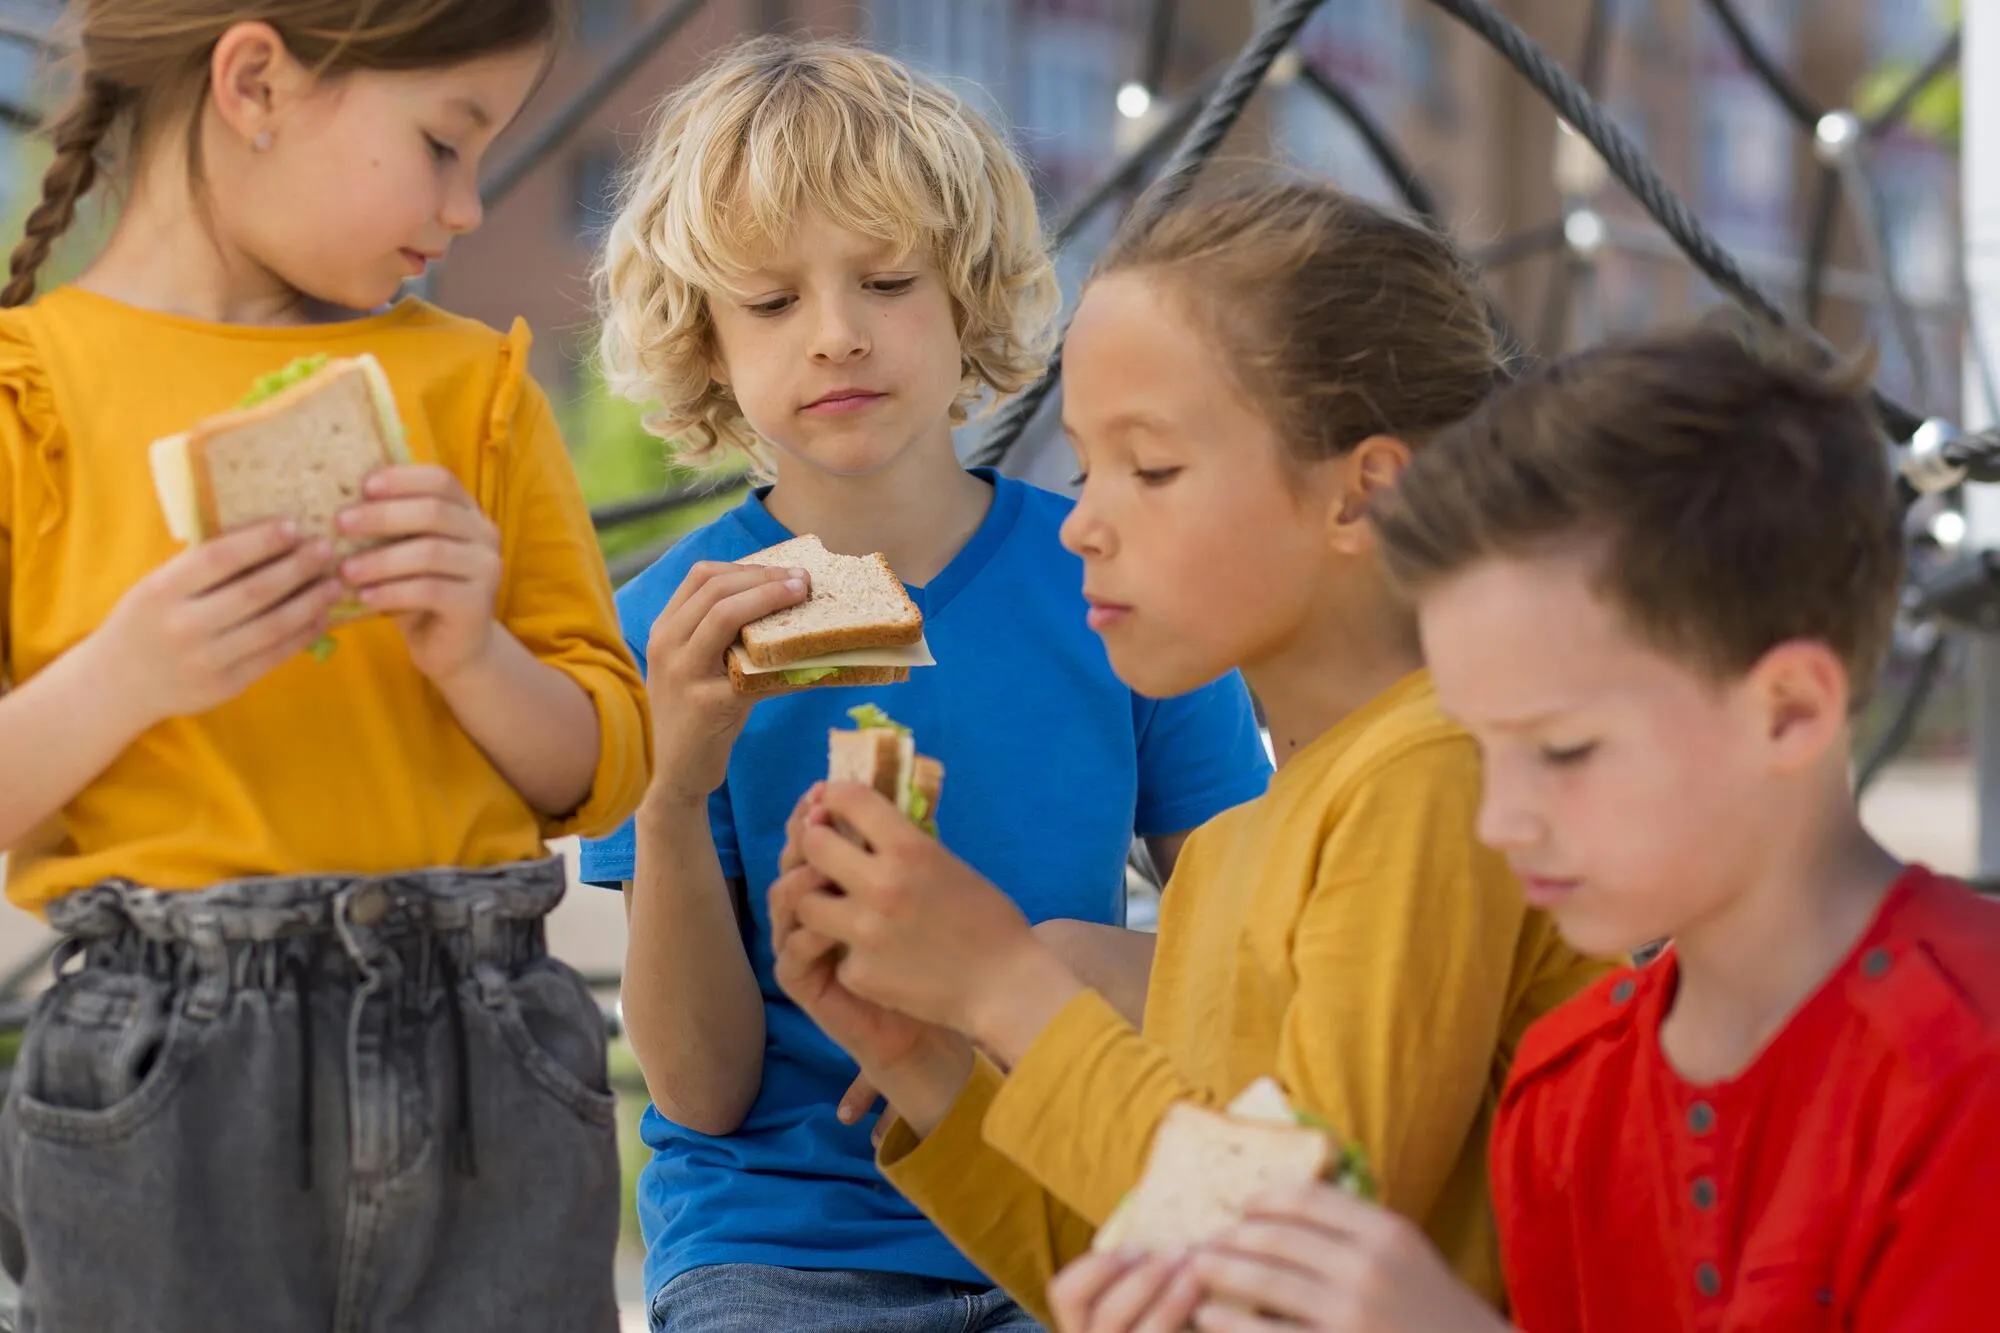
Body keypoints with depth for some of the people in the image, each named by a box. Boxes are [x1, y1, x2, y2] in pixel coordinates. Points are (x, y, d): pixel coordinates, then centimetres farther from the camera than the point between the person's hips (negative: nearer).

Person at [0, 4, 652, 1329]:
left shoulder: (472, 383, 13)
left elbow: (604, 772, 10)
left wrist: (470, 652, -8)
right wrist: (121, 680, -19)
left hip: (486, 1073, 3)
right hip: (164, 1100, -3)